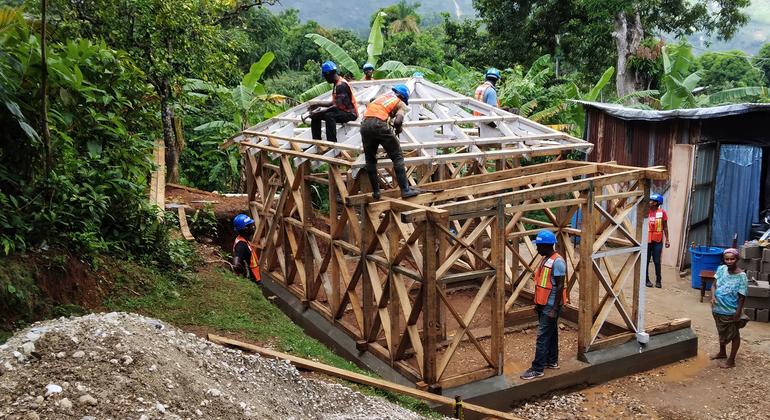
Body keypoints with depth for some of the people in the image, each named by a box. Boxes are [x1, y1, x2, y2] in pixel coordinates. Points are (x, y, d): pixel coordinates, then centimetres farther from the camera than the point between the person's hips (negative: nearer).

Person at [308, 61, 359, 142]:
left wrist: (321, 111, -25)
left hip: (350, 113, -10)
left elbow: (338, 106, -25)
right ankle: (316, 141, 5)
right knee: (315, 115, 6)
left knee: (329, 116, -37)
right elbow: (334, 103, 17)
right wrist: (318, 104, 9)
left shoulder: (341, 85, -19)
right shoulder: (336, 84, 11)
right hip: (342, 111, 10)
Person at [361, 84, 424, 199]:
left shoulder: (382, 96, 31)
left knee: (370, 160, 15)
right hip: (379, 124, -5)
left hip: (364, 124, 5)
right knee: (397, 157, 4)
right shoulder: (401, 103, 14)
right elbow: (398, 121, -3)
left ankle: (376, 192, 19)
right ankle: (405, 190, 1)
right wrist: (398, 129, 18)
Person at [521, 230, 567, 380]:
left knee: (543, 336, -7)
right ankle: (552, 361, 29)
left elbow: (560, 287, -20)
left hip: (550, 306, -9)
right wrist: (537, 303, 19)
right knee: (550, 334, 18)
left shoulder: (557, 262, -19)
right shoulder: (545, 259, 10)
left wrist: (555, 309, -21)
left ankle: (537, 369, -4)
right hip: (543, 305, 9)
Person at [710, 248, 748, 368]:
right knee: (722, 332, 25)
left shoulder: (741, 276, -21)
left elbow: (742, 297, -18)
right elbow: (714, 285, 4)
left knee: (734, 335, 13)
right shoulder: (721, 269, -5)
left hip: (731, 312, -6)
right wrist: (713, 296, -15)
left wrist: (738, 314, -18)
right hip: (718, 309, 6)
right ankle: (722, 353, 46)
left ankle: (731, 361, 26)